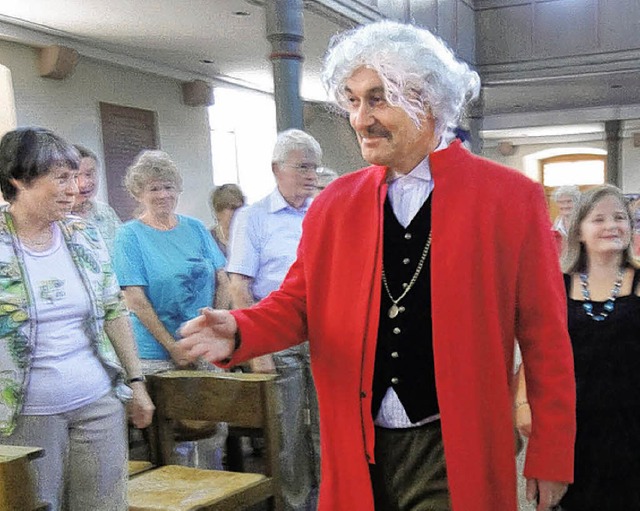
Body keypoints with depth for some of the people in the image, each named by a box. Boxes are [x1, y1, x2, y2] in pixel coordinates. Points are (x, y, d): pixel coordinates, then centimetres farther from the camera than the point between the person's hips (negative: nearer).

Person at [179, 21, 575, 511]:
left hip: (454, 453, -3)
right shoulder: (334, 203, 2)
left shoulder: (511, 197, -7)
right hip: (357, 454, 4)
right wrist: (237, 332, -14)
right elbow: (298, 302, 7)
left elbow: (545, 337, -4)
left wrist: (551, 456, -1)